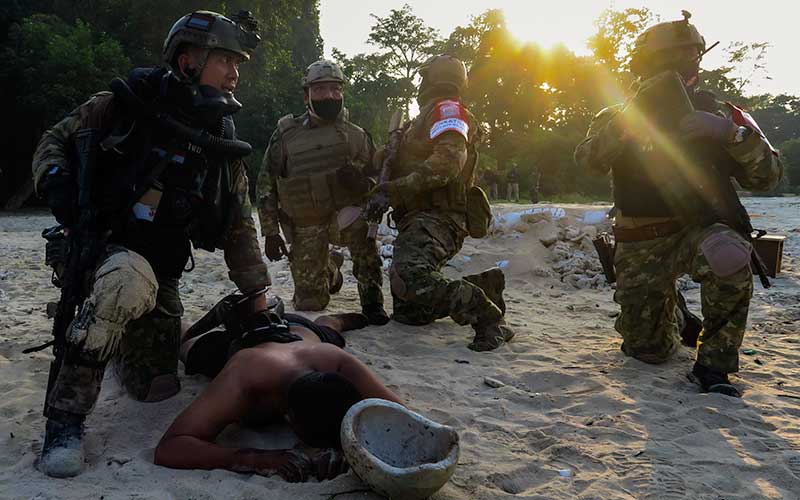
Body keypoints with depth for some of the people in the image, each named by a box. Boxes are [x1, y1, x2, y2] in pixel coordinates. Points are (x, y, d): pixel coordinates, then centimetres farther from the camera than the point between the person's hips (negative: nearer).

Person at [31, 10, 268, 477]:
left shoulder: (222, 146, 2)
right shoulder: (127, 104, -8)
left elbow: (240, 229, 4)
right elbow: (55, 140, 2)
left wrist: (259, 297, -1)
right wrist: (58, 184, -20)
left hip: (161, 271, 5)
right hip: (96, 245, -4)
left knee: (156, 388, 8)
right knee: (129, 278, -41)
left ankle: (120, 336, 41)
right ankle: (66, 417, -27)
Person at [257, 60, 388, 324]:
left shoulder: (356, 135, 0)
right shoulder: (286, 134, -2)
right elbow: (266, 185, 4)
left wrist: (359, 179, -18)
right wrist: (270, 231, -1)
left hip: (346, 212, -1)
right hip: (305, 225, 1)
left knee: (360, 223, -38)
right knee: (309, 303, 5)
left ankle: (372, 299, -21)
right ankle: (330, 267, 40)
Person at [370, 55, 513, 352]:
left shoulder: (447, 109, -3)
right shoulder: (428, 116, 29)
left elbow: (447, 163, -21)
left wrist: (396, 187, -23)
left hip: (435, 219, -10)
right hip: (421, 219, 10)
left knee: (410, 278, -37)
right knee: (407, 314, 11)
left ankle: (488, 318, -22)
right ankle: (483, 287, 18)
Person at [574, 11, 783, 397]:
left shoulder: (714, 115, 4)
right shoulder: (622, 117, 3)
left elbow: (767, 177, -3)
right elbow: (589, 159, -18)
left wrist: (732, 133, -20)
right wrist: (630, 119, -31)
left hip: (700, 230, 0)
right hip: (642, 244, 1)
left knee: (729, 258, -37)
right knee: (648, 350, 2)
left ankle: (714, 363, -17)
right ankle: (672, 311, 39)